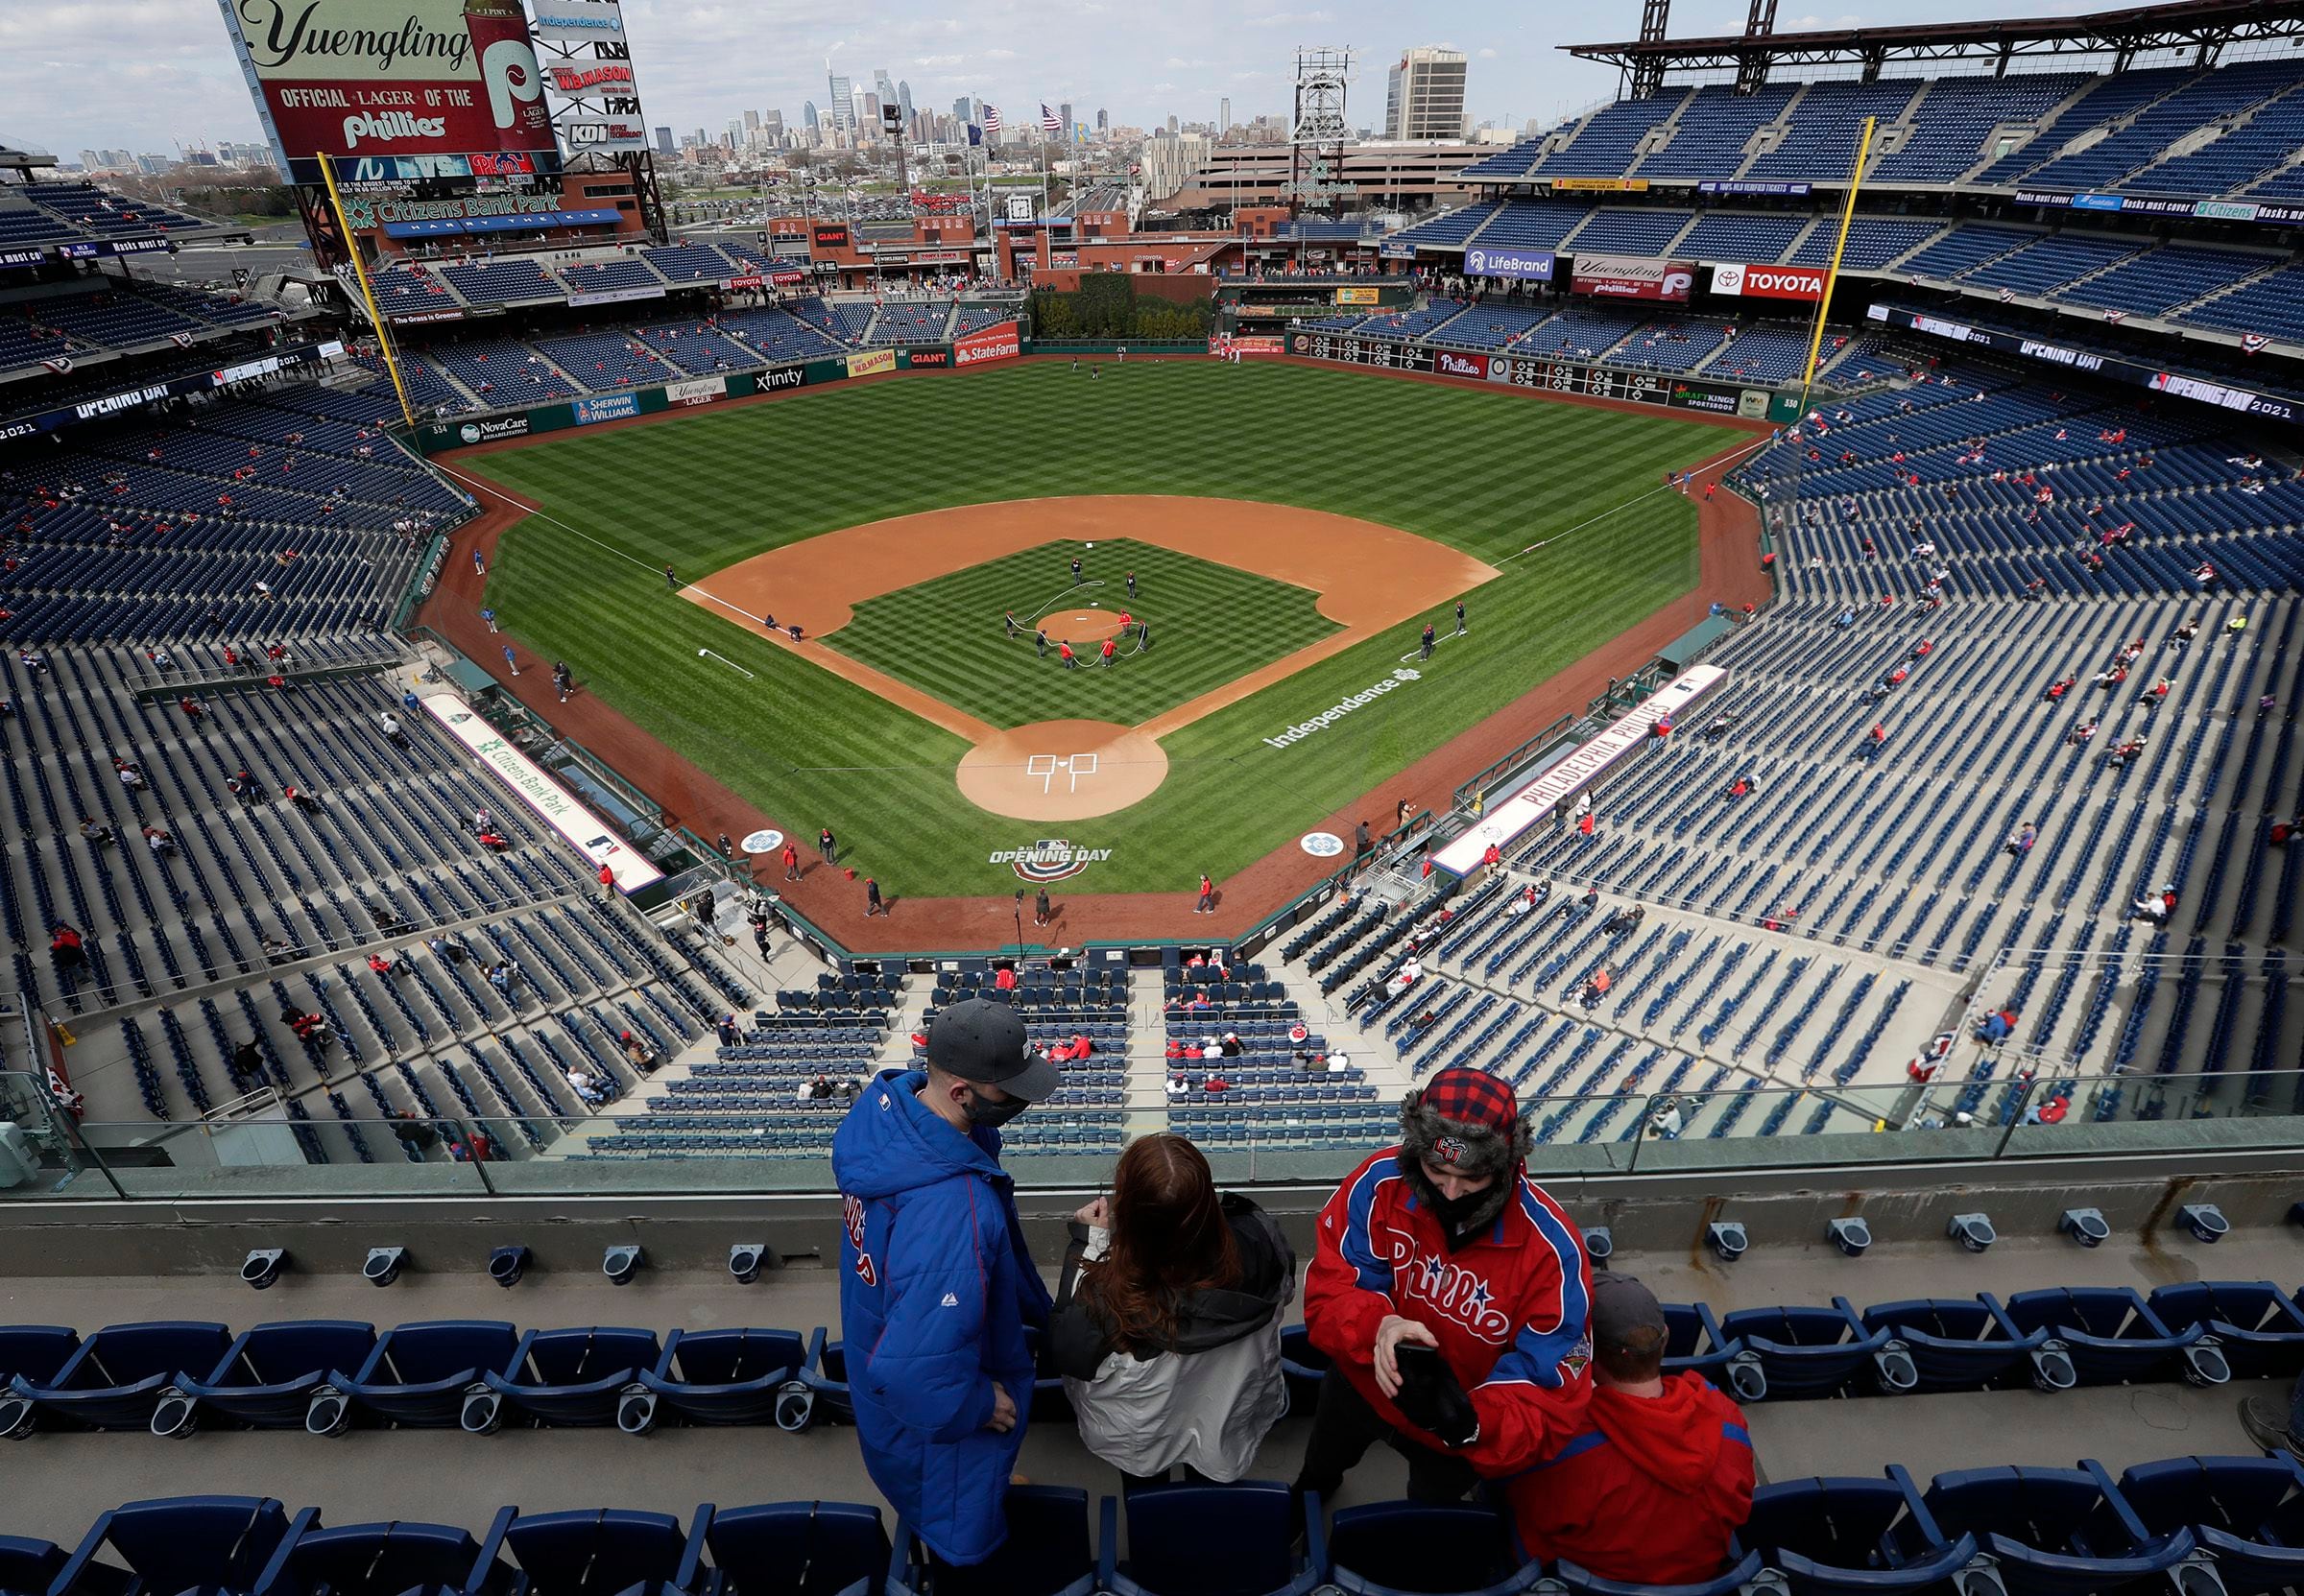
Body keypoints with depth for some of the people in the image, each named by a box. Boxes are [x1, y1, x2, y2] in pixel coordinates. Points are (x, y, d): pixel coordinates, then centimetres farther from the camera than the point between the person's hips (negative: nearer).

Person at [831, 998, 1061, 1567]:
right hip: (935, 1427, -8)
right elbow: (913, 1373, -41)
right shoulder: (954, 1211, -47)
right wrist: (980, 1402, -20)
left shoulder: (889, 1104, -19)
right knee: (966, 1546, 24)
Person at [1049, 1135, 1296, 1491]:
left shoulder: (1107, 1291, -44)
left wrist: (1087, 1240, -21)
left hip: (1139, 1440, -2)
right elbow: (1284, 1286, -11)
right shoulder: (1254, 1241, -36)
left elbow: (1067, 1354, -22)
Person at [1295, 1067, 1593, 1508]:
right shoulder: (1380, 1182, -30)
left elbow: (1552, 1395, -31)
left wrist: (1472, 1422, -51)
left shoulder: (1552, 1250, -34)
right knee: (1319, 1471, 34)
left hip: (1458, 1434, -1)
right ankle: (1308, 1495, 70)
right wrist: (1377, 1325, -46)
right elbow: (1329, 1292, -24)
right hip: (1363, 1385, 2)